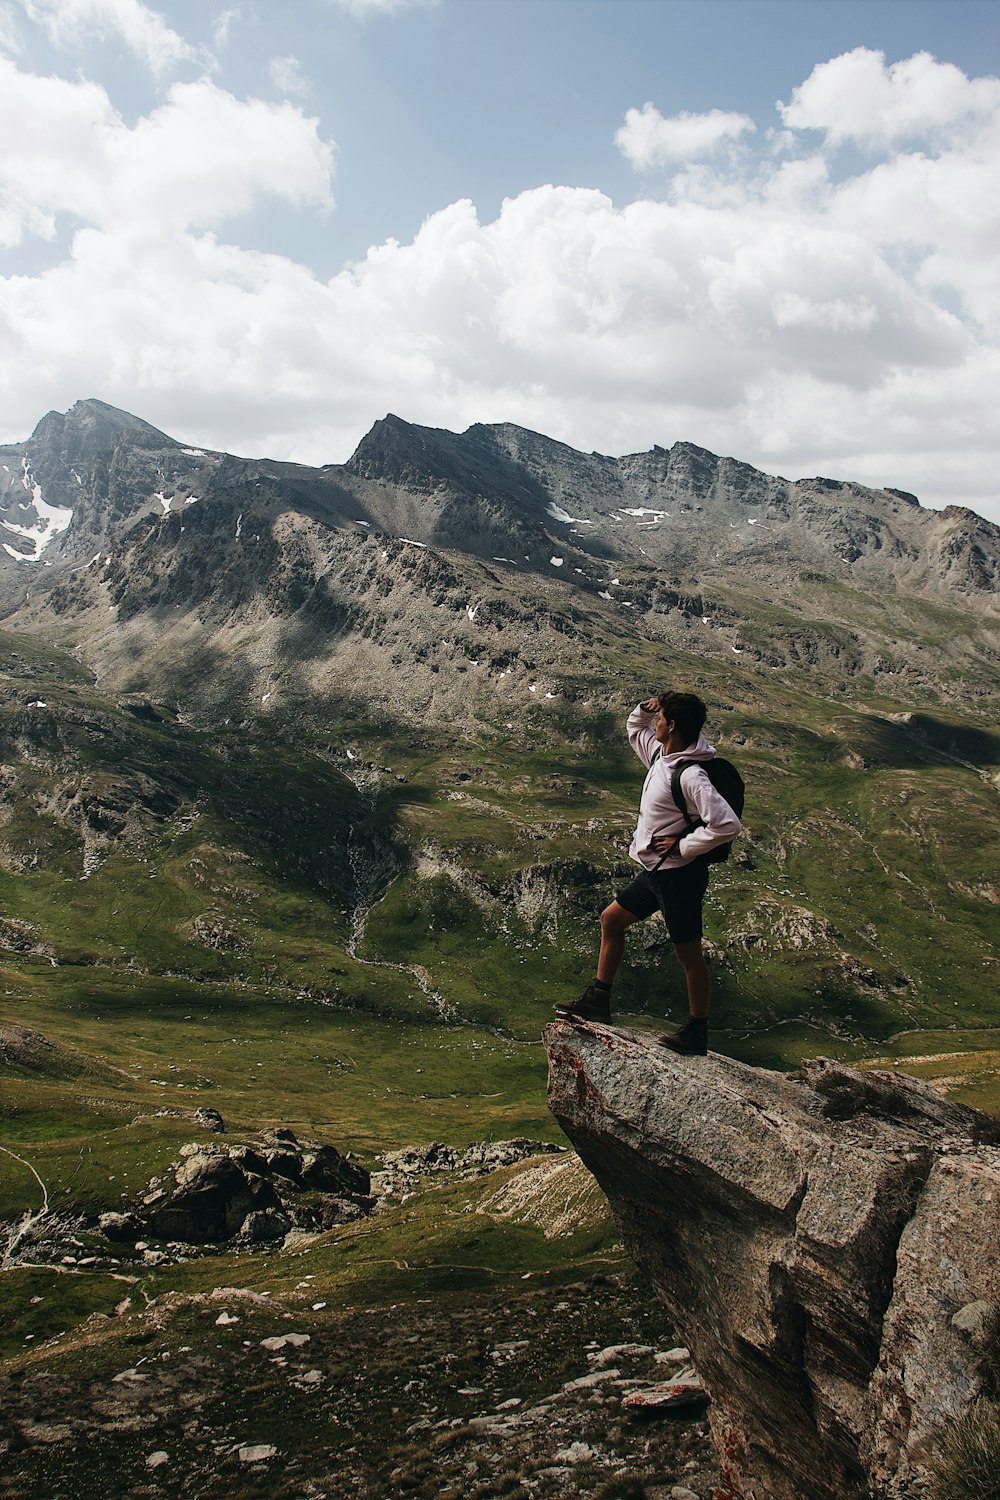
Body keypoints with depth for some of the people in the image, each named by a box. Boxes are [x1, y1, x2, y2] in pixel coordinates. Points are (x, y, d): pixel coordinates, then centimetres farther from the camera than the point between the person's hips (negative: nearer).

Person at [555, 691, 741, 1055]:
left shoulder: (690, 776, -26)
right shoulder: (660, 755, 3)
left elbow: (727, 824, -32)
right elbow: (635, 729, 25)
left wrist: (682, 845, -22)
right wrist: (644, 709, 2)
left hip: (678, 874, -10)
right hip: (656, 871, 10)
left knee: (688, 952, 2)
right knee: (611, 919, 18)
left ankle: (697, 1033, 16)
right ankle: (598, 1001, 28)